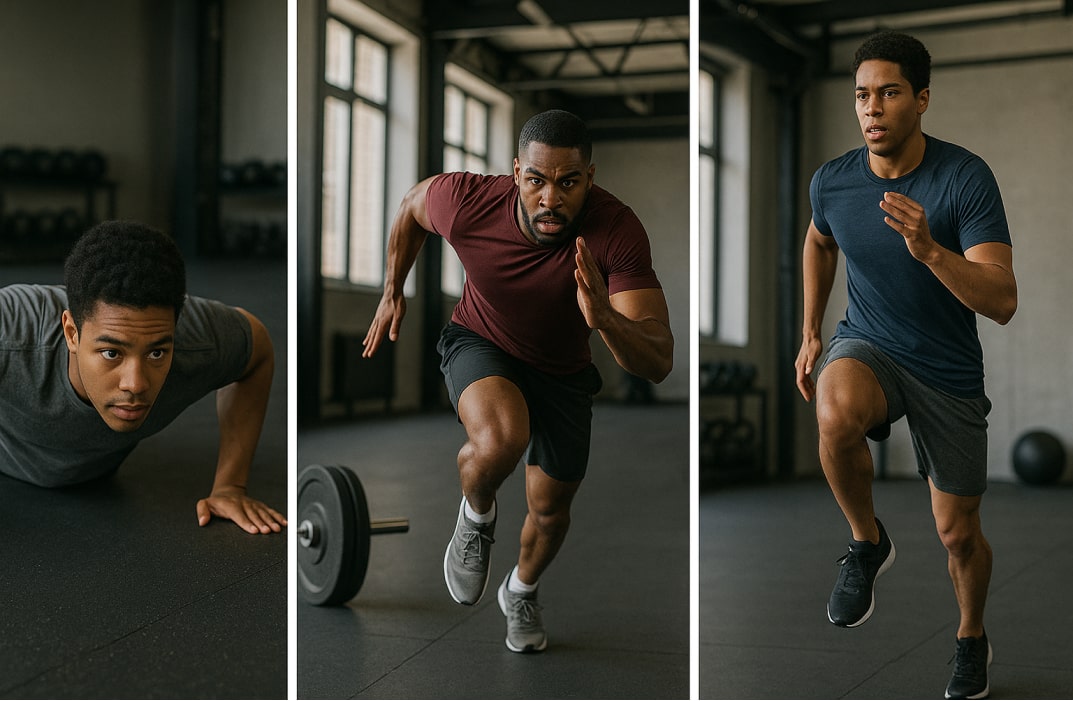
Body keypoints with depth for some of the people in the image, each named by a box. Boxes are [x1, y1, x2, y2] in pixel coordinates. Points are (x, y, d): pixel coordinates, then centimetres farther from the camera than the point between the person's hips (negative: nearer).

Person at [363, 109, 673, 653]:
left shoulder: (616, 231, -35)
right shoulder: (468, 202, -32)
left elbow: (657, 364, -38)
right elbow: (412, 204, -5)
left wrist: (605, 319, -57)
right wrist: (392, 293, 5)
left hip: (562, 370, 2)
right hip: (480, 344, -2)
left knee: (551, 507, 18)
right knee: (500, 440, -35)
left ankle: (521, 593, 53)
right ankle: (476, 515, 1)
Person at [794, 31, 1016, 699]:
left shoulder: (966, 177, -21)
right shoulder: (832, 181, -9)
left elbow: (1003, 302, -28)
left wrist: (929, 249, -43)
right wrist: (811, 333, 13)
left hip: (950, 373, -1)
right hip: (868, 347, 1)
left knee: (959, 534, 9)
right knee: (836, 414, -36)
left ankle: (972, 637, 41)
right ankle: (867, 543, -9)